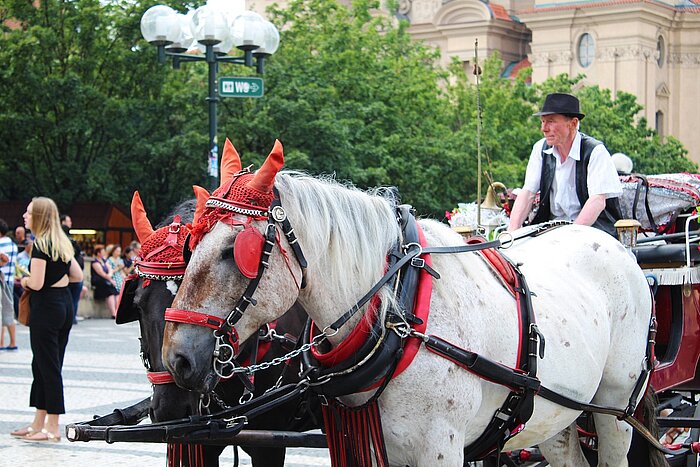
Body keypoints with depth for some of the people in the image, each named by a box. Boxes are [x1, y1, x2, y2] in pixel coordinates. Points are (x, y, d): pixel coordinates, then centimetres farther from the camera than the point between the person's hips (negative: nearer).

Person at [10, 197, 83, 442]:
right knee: (43, 365, 16)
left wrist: (24, 280, 0)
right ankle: (38, 424, 23)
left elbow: (36, 283, -20)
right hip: (65, 304, 9)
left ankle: (52, 428, 3)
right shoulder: (62, 243, 11)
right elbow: (78, 275, 14)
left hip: (46, 307, -9)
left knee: (48, 366, -2)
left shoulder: (40, 245, -15)